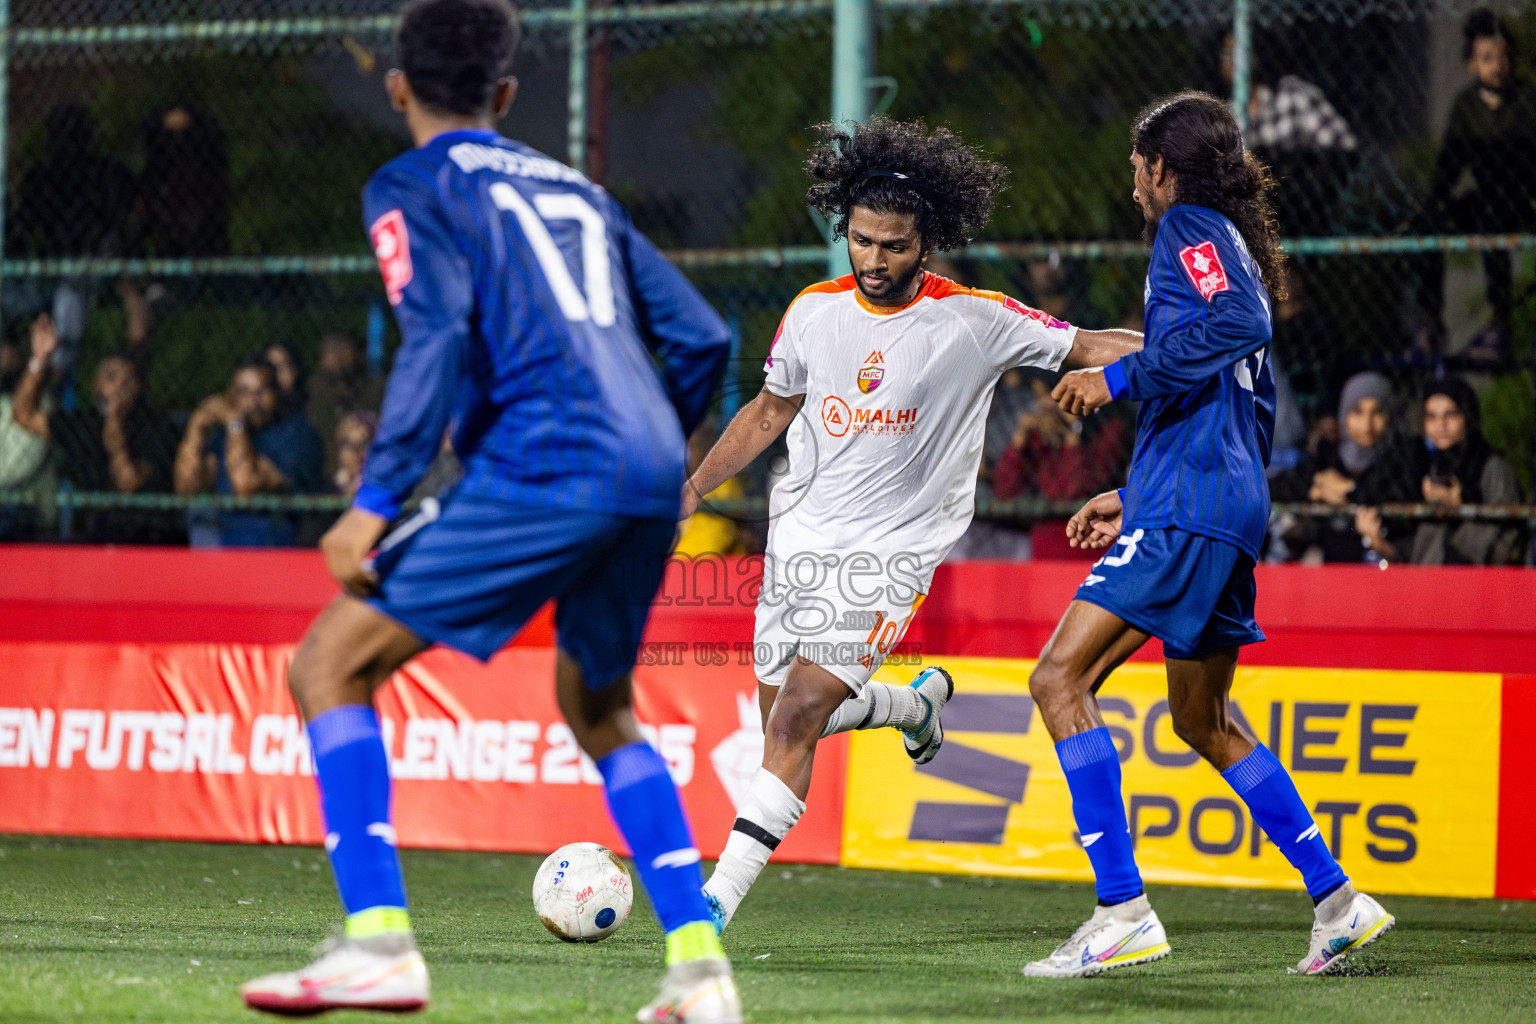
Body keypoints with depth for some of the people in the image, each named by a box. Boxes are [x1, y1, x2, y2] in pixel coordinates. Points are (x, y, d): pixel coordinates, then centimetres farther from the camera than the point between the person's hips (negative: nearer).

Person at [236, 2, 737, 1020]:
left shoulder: (412, 186, 8)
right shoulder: (575, 188, 27)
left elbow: (438, 336, -9)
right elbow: (701, 337, 22)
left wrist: (375, 502, -11)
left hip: (542, 466, -7)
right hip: (652, 477, 7)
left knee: (330, 664, 1)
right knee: (598, 710, 27)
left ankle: (378, 940, -12)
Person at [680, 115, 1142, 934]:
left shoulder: (973, 319, -10)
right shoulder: (815, 310, 1)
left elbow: (1091, 347, -5)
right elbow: (770, 409, 15)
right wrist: (693, 485, 8)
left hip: (891, 551, -5)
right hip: (800, 531, 5)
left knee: (797, 718, -17)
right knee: (782, 716, 12)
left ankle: (720, 896, -16)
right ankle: (917, 701, 41)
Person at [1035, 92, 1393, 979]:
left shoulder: (1190, 228, -2)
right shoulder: (1234, 248, 25)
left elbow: (1235, 324, -23)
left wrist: (1120, 377, -18)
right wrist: (1136, 497, 29)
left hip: (1189, 506, -10)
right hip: (1232, 506, 10)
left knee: (1061, 677, -14)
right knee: (1204, 719, 20)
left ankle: (1123, 911, -21)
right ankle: (1337, 900, 21)